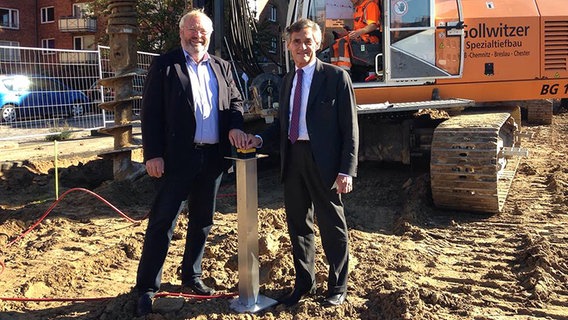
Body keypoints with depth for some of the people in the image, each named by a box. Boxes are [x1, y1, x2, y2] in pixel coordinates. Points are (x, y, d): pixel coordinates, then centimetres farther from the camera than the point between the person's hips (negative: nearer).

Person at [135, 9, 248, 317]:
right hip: (178, 156, -5)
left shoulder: (222, 67, 13)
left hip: (213, 156, 5)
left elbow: (236, 100, 16)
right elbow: (151, 112, -6)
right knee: (162, 221, -1)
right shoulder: (164, 65, -1)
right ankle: (147, 287, 10)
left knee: (202, 221, 14)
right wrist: (153, 154, -14)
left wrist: (235, 126, -7)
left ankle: (191, 276, 30)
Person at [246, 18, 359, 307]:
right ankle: (304, 283, 33)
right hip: (293, 159, 6)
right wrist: (261, 139, -2)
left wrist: (347, 170, -15)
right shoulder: (288, 81, 14)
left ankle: (337, 286, 26)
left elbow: (349, 127, -9)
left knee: (331, 226, 7)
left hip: (323, 161, -6)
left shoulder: (336, 76, -5)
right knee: (298, 224, 15)